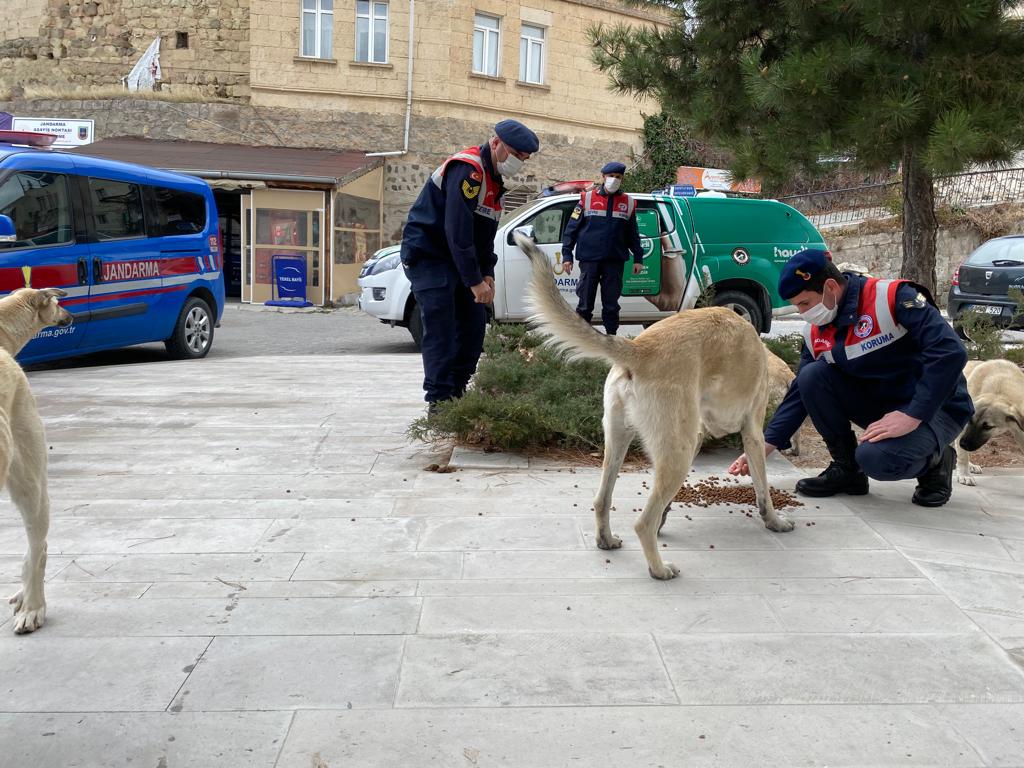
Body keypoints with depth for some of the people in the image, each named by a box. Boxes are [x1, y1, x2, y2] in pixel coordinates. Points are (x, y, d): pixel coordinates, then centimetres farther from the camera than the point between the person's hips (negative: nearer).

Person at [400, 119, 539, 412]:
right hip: (427, 254, -10)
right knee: (441, 327, -15)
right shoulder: (467, 170, -20)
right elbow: (458, 231, -27)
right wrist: (475, 281, -26)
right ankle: (439, 399, -11)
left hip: (457, 259, 10)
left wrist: (487, 275, 3)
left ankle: (457, 392, 16)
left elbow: (485, 234, 16)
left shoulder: (493, 180, 12)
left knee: (475, 321, 7)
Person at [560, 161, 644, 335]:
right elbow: (571, 228, 3)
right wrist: (567, 255, -3)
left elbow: (633, 234, 17)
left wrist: (638, 258, 11)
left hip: (615, 261, 2)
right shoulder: (587, 198, 4)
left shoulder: (628, 203, 10)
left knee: (611, 303, 5)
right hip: (589, 260, -1)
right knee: (585, 304, 2)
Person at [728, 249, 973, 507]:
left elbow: (950, 351, -28)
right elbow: (801, 392, 5)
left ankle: (934, 461, 1)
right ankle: (846, 469, -1)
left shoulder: (894, 297, -21)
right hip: (878, 406, 7)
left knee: (876, 457, -34)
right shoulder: (816, 333, 0)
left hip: (935, 408, -6)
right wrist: (765, 446, -4)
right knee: (812, 376, -16)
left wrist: (912, 416, -30)